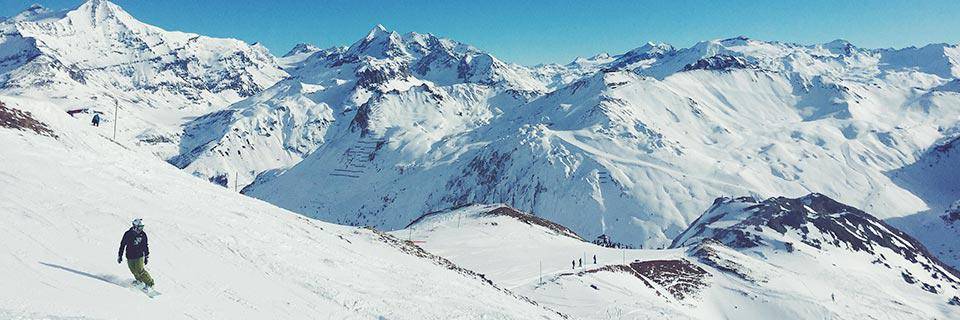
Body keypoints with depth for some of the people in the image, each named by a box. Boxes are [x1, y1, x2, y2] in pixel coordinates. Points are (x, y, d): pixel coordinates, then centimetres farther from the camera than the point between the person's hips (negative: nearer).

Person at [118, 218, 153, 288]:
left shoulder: (143, 235, -5)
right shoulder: (128, 234, -10)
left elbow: (145, 246, 7)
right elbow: (122, 245, 1)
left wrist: (146, 257, 11)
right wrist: (120, 255, 5)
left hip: (139, 256, -1)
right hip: (130, 257, 1)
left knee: (140, 270, -9)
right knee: (134, 271, 7)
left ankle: (150, 283, 1)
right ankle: (139, 280, 32)